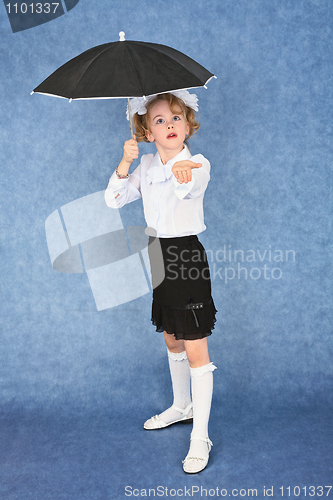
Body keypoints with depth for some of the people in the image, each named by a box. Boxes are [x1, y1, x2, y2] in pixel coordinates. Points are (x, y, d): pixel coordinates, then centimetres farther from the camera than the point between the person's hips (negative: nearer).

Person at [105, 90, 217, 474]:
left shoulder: (198, 164, -11)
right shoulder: (147, 166, 6)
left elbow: (188, 186, -34)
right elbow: (113, 200, -1)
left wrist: (182, 175, -57)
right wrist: (125, 162, -16)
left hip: (187, 255, -6)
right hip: (159, 254, 6)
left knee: (195, 349, -3)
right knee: (171, 340, 20)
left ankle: (200, 436, 11)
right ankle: (182, 406, 42)